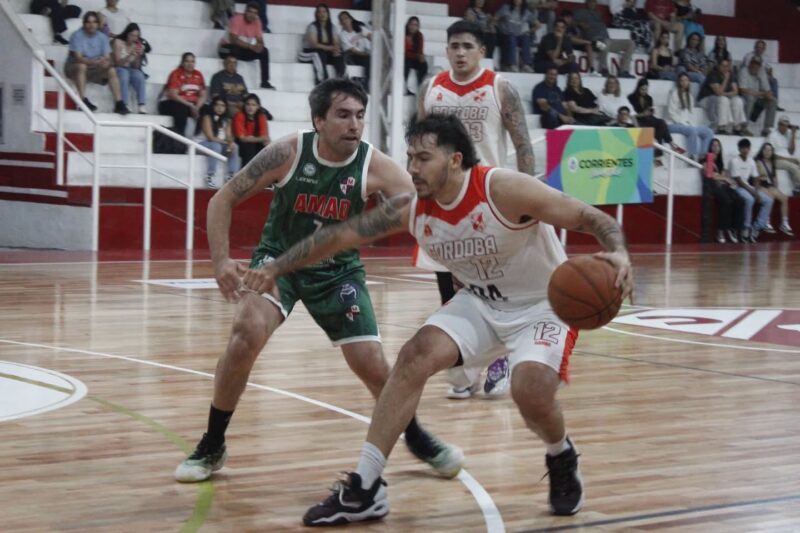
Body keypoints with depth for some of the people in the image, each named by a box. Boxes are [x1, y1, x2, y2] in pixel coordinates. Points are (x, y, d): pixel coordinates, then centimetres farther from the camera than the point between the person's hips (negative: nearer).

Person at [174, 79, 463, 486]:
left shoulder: (375, 166, -19)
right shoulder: (288, 153, -20)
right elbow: (223, 199, -11)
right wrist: (221, 260, -23)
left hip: (338, 270, 1)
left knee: (370, 363, -6)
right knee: (248, 332, -26)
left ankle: (417, 438, 25)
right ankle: (211, 447, -8)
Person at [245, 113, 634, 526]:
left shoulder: (504, 189, -29)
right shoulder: (411, 208, -13)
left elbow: (593, 218, -27)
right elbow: (341, 234, -4)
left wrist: (618, 253, -47)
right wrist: (276, 269, -4)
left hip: (544, 304, -5)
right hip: (480, 302, 5)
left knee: (531, 391, -28)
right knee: (415, 357, -16)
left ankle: (562, 461, 10)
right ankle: (364, 488, -11)